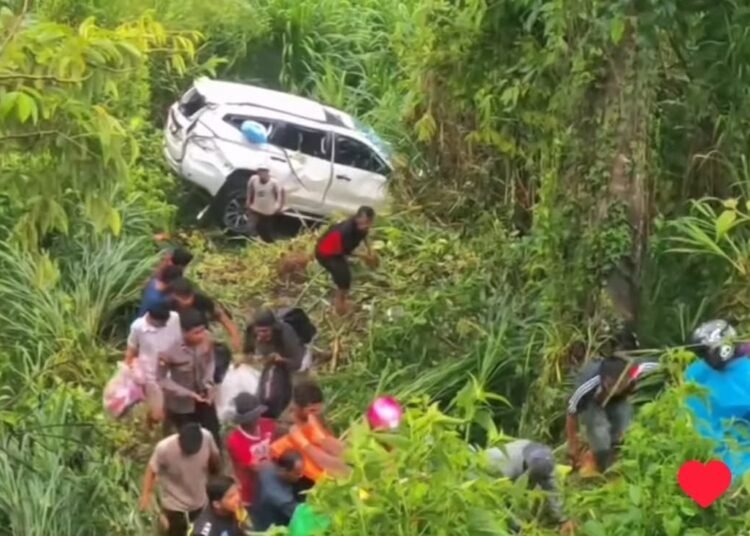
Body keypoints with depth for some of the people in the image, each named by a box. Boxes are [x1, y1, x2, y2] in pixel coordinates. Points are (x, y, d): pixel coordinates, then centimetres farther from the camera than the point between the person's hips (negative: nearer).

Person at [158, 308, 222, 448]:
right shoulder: (169, 350, -34)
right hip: (182, 403, -3)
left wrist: (208, 385, -13)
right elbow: (161, 379, -19)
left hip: (204, 397, 4)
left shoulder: (207, 339, -23)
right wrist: (188, 393, -23)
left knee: (214, 435, 20)